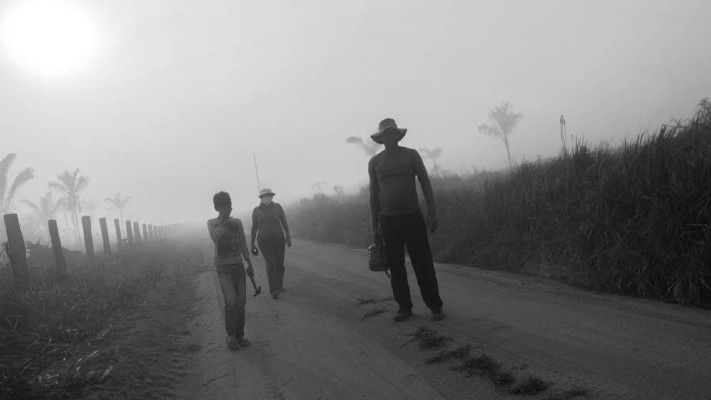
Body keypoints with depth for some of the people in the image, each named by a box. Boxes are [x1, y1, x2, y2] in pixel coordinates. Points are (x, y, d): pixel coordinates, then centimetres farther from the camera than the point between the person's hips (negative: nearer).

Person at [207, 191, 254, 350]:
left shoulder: (237, 222, 5)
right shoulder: (212, 223, -2)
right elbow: (215, 237, -23)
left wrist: (250, 265, 14)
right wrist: (223, 220, -26)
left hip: (238, 266, 3)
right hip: (223, 268, -3)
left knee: (241, 302, 0)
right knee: (230, 300, -19)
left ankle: (240, 335, 15)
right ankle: (231, 335, -3)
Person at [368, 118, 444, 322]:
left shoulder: (411, 155, 3)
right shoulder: (374, 162, 7)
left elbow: (426, 184, 2)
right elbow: (373, 194, 9)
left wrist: (432, 213, -7)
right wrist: (375, 226, 5)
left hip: (412, 217, -1)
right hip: (388, 220, 2)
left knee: (423, 263, -2)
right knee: (396, 266, 4)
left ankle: (435, 306, 8)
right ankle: (404, 307, 14)